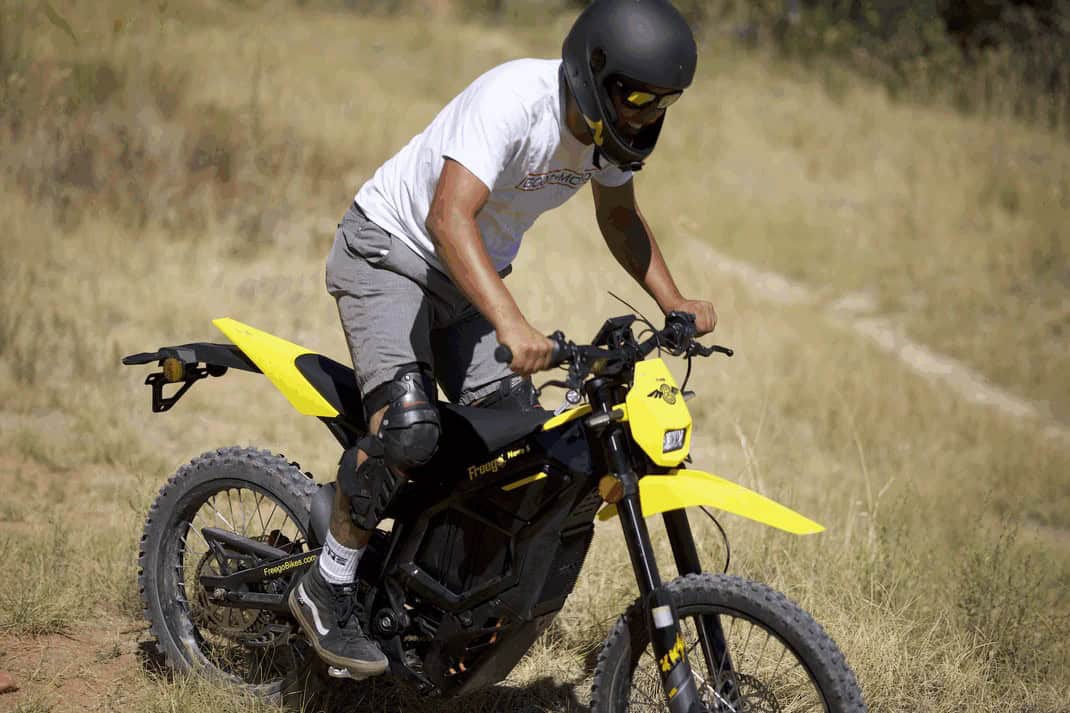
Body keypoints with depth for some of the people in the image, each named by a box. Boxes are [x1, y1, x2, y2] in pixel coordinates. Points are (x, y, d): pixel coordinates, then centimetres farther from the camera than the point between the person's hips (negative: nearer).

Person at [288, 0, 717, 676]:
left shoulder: (610, 124, -7)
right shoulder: (514, 100, -32)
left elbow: (620, 215, 14)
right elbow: (449, 216, -42)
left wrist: (674, 303, 2)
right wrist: (511, 324, -54)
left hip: (468, 276, 8)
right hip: (387, 249, -8)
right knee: (408, 428, -25)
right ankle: (327, 588, -8)